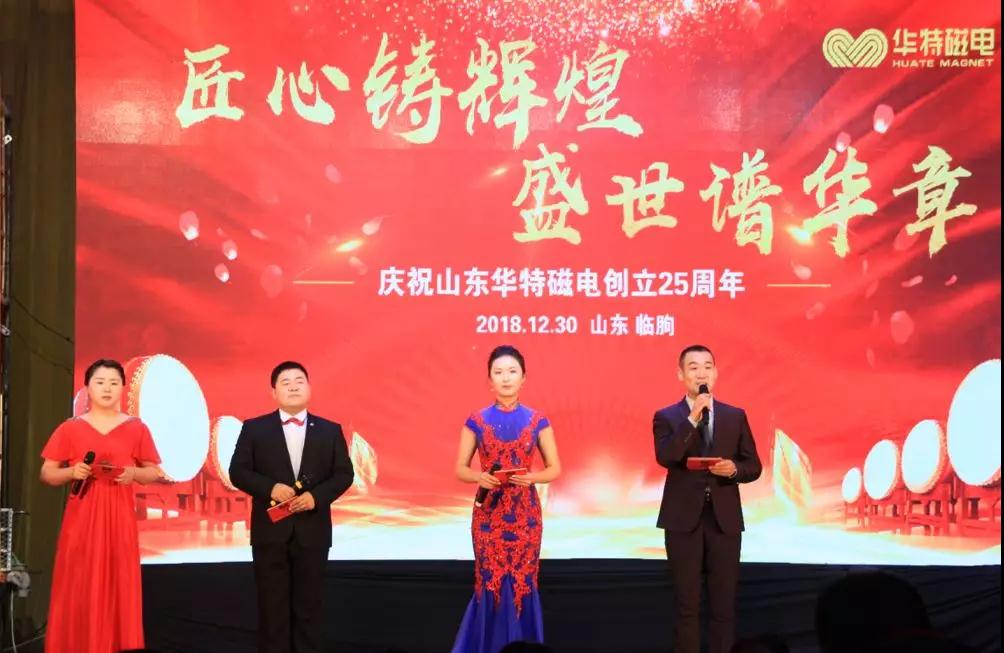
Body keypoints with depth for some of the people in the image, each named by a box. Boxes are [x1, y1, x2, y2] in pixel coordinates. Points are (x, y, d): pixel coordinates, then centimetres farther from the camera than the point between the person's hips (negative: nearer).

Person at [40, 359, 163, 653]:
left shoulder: (136, 428, 5)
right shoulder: (70, 428, 5)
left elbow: (154, 472, 10)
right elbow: (47, 474, 7)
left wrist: (134, 473, -10)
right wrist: (71, 472, -12)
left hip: (119, 518, 0)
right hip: (81, 518, 0)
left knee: (119, 587, -1)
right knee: (78, 590, -2)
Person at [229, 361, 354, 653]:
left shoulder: (330, 430, 8)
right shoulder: (254, 428, 4)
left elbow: (343, 474, 4)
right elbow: (238, 471, -1)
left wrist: (317, 496, -13)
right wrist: (270, 488, -17)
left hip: (312, 530, 1)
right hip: (270, 530, -1)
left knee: (309, 604, 4)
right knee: (272, 606, 3)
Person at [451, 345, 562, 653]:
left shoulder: (537, 421, 2)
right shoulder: (476, 421, 2)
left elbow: (555, 469, 6)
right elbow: (460, 469, 4)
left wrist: (531, 477, -14)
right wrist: (480, 477, -17)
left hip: (525, 513, 0)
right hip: (488, 513, 0)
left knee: (522, 584, 1)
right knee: (491, 584, 0)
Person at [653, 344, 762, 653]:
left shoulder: (735, 416, 8)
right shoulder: (666, 417, 1)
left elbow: (754, 466, 8)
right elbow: (665, 457, -17)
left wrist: (734, 469, -14)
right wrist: (693, 417, -20)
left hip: (724, 519, 2)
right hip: (684, 519, -2)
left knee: (724, 603, 4)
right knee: (687, 604, 3)